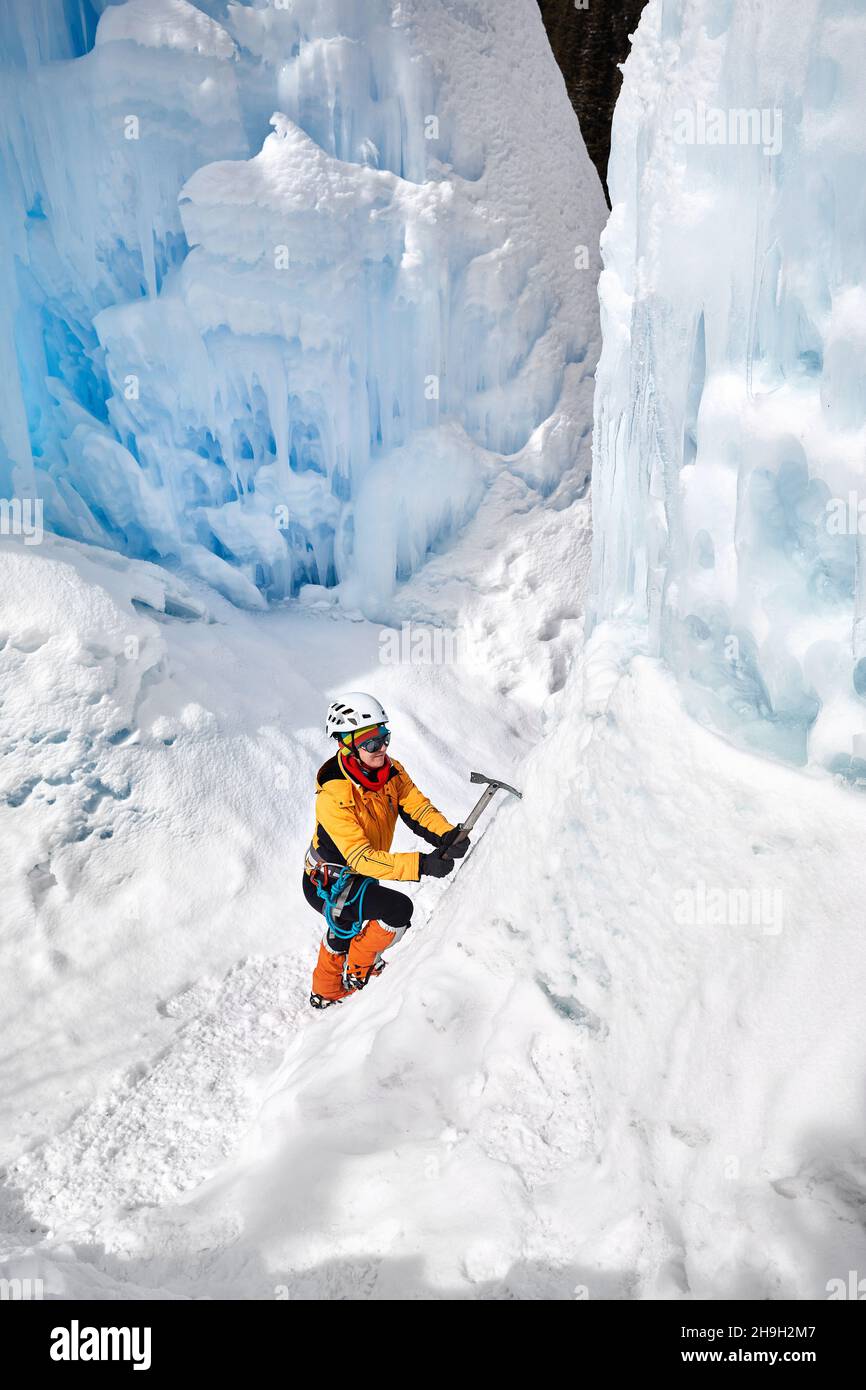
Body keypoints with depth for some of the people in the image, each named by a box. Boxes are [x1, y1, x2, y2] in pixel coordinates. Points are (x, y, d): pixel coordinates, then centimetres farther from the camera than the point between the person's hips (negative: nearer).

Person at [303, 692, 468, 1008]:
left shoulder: (391, 771, -15)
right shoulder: (333, 795, -37)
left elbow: (416, 806, -15)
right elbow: (360, 857, -40)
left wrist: (446, 834, -37)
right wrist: (421, 864, -50)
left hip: (358, 876, 8)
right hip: (327, 886, -8)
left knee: (344, 932, 31)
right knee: (399, 909, -25)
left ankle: (326, 994, 59)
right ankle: (359, 971, 2)